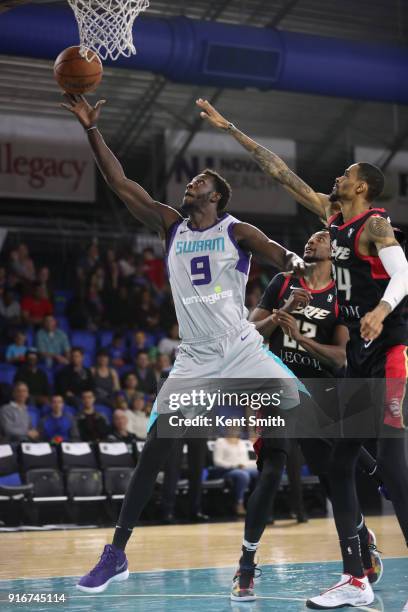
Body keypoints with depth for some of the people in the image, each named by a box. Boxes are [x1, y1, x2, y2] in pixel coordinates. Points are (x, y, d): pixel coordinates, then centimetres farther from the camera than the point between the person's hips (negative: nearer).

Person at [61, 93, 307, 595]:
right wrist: (91, 129, -2)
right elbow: (119, 182, 5)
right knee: (154, 447, -3)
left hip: (243, 350, -2)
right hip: (194, 360, 3)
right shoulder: (170, 225, 8)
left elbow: (273, 251, -21)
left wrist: (293, 260, -45)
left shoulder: (237, 231, -1)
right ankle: (115, 554, 1)